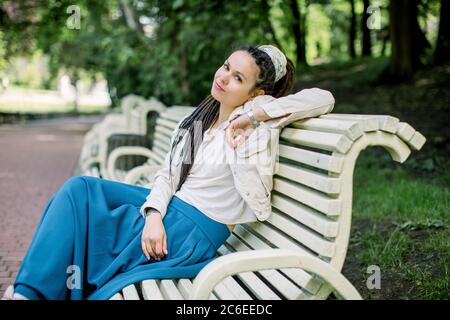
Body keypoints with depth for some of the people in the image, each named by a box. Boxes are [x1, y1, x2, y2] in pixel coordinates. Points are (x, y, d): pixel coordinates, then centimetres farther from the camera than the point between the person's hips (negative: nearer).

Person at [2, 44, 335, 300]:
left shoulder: (259, 123, -11)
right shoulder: (201, 118, 9)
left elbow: (324, 98, -23)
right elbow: (168, 173, 3)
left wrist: (256, 114, -24)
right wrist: (154, 214, -15)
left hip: (194, 229, -7)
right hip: (169, 210, 8)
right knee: (79, 189, 0)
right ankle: (31, 291, 1)